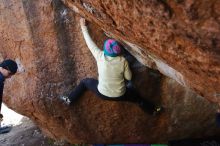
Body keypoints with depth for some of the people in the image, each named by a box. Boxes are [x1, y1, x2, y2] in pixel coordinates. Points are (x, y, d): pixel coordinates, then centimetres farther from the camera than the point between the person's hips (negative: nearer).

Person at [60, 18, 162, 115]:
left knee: (85, 82, 23)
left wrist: (83, 27, 5)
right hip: (119, 95, 0)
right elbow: (129, 77, -7)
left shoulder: (100, 56, -21)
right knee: (135, 95, 30)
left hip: (102, 93, 0)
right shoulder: (123, 61, -21)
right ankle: (152, 110, 44)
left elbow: (90, 43, -8)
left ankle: (70, 99, 27)